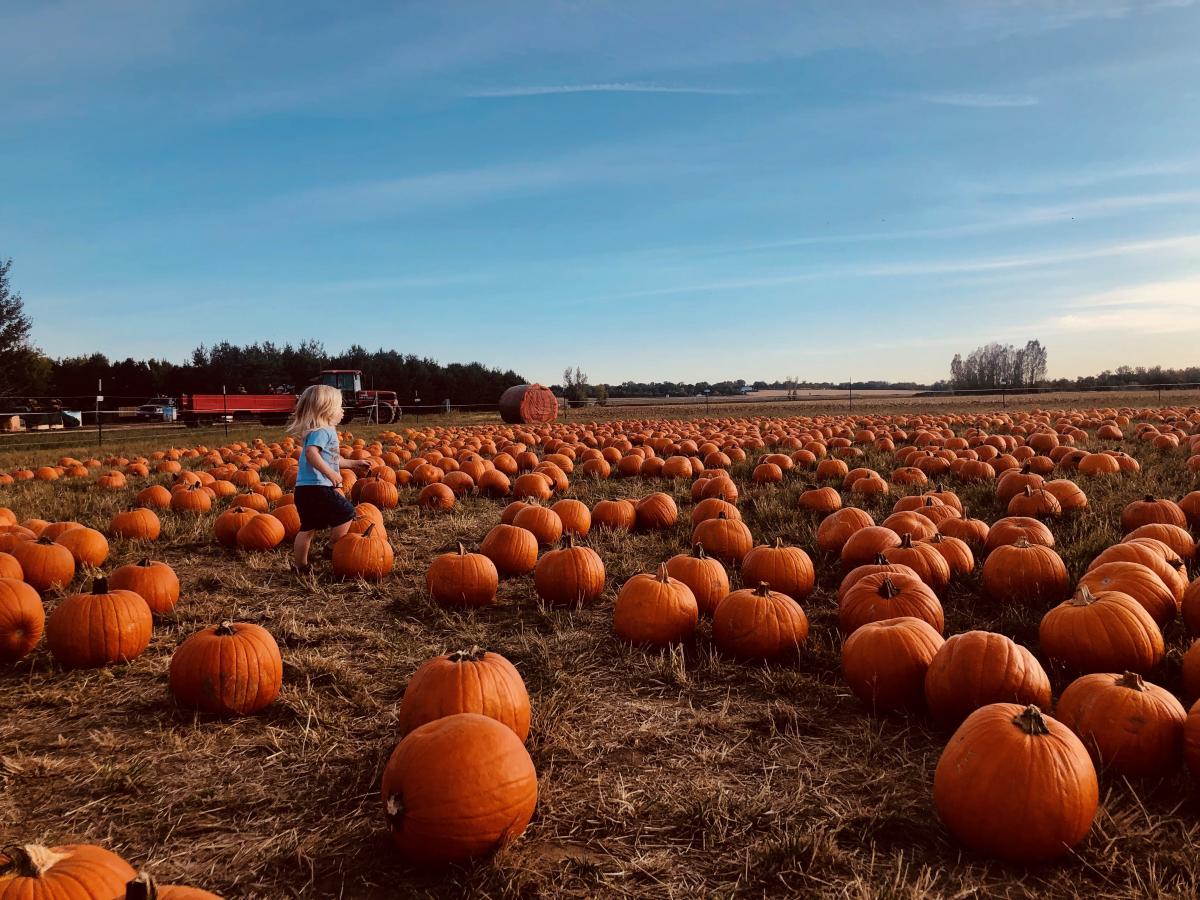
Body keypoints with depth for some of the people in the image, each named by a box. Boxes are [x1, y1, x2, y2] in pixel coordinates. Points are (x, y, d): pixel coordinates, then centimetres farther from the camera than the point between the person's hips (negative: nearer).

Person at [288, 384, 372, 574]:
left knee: (307, 528, 15)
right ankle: (332, 550, 9)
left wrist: (353, 463, 36)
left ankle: (301, 566, 21)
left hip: (305, 489, 10)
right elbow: (311, 453, -30)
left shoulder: (324, 431, 19)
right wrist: (331, 474, -32)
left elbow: (330, 458, 31)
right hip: (316, 488, -10)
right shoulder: (322, 431, -13)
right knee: (346, 513, 3)